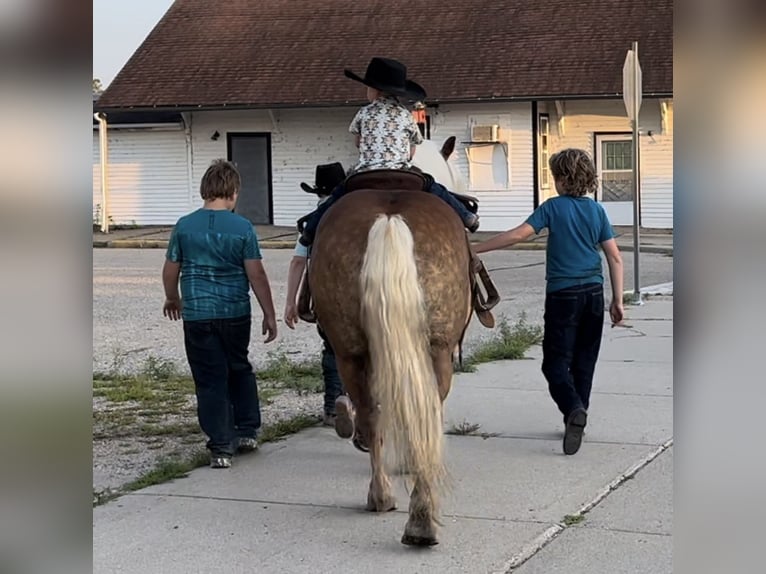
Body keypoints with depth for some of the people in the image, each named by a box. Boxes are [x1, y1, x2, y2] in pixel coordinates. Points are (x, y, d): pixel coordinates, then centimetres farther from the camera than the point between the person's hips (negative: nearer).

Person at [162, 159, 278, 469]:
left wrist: (172, 299, 25)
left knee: (210, 380, 5)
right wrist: (269, 315, 1)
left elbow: (170, 271, 6)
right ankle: (248, 431, 25)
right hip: (236, 313, 0)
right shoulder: (242, 227, -6)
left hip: (198, 315, 0)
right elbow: (256, 274, -7)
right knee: (239, 370, 22)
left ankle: (221, 448, 3)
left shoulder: (184, 226, -2)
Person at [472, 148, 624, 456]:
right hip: (593, 293, 4)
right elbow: (615, 258, 3)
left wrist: (475, 249, -11)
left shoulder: (553, 207, -6)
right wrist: (617, 300, 7)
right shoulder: (597, 211, 6)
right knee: (584, 361, 14)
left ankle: (574, 408, -26)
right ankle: (577, 418, 17)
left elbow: (518, 234, -15)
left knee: (556, 362, -2)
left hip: (563, 295, -4)